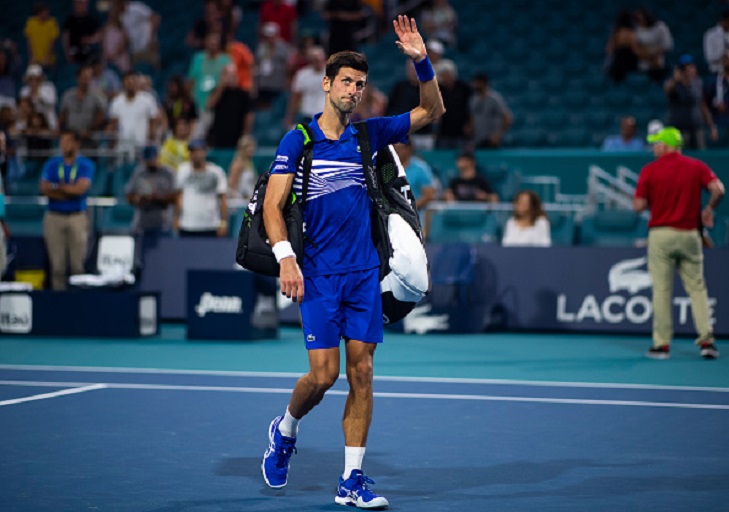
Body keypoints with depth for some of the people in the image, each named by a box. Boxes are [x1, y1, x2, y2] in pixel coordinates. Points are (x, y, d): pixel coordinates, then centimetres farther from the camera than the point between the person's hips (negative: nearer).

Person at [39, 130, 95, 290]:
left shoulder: (86, 165, 4)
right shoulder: (51, 164, 11)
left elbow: (81, 188, -11)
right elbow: (44, 189, -2)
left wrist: (57, 187, -2)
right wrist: (70, 190, -7)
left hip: (77, 217, -2)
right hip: (54, 217, 2)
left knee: (78, 265, -4)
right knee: (57, 265, -1)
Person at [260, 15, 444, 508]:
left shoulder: (368, 134, 9)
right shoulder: (297, 140, -1)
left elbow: (432, 111, 13)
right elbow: (273, 205, -4)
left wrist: (422, 61, -2)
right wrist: (285, 258, -16)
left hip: (364, 273, 4)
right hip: (318, 275, -4)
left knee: (362, 373, 0)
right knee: (324, 374, -7)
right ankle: (285, 430, 24)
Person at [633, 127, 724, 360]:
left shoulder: (649, 170, -2)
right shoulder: (696, 166, 3)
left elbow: (638, 206, -4)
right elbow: (718, 189, -10)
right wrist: (709, 209, 7)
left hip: (660, 234, -2)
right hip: (689, 234, 2)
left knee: (662, 290, 2)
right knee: (697, 287, 8)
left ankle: (662, 343, 3)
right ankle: (706, 340, -1)